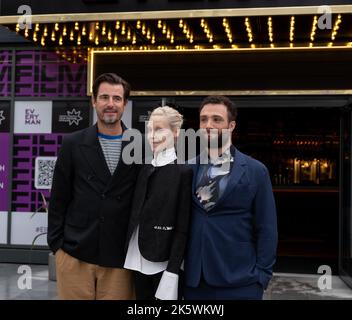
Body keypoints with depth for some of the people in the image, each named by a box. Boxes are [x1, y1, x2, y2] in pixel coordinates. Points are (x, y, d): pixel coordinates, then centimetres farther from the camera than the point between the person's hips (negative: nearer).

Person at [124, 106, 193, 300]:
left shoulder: (183, 172, -9)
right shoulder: (144, 169, 9)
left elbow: (182, 229, -12)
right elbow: (136, 217, 11)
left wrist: (172, 271, -16)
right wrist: (128, 257, 8)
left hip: (164, 263, -5)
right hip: (139, 261, 6)